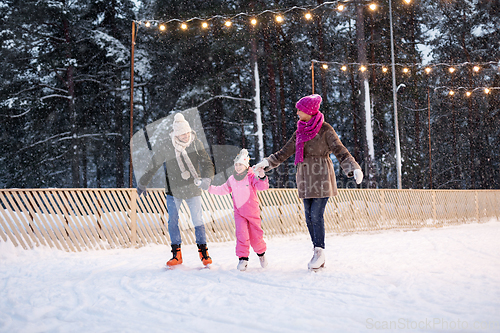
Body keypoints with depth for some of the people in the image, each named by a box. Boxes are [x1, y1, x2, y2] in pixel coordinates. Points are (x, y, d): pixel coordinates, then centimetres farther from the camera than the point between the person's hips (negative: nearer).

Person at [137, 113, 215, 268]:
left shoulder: (196, 144, -9)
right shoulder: (167, 148, -11)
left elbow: (206, 163, -11)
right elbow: (153, 165, 0)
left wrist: (207, 178, -32)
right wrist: (142, 184, 6)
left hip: (193, 189, 0)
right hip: (174, 189, 0)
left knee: (198, 221, 0)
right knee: (173, 221, -2)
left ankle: (203, 252, 12)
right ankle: (176, 253, 8)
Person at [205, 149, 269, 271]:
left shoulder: (252, 177, -9)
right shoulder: (232, 179, 6)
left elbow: (263, 186, -23)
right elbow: (224, 189, 20)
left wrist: (262, 177, -41)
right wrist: (211, 189, 12)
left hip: (253, 212, -2)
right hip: (239, 212, 3)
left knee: (255, 236, 6)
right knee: (241, 234, -15)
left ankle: (261, 253, 33)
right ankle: (243, 258, -8)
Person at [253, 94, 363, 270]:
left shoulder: (325, 130, -5)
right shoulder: (300, 131, 13)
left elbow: (340, 151, -9)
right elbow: (285, 152, 19)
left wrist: (354, 168, -22)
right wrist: (266, 163, 12)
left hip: (321, 176, -6)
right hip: (306, 178, 6)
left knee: (316, 215, -11)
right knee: (309, 216, 4)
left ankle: (320, 252, 0)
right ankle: (318, 253, 10)